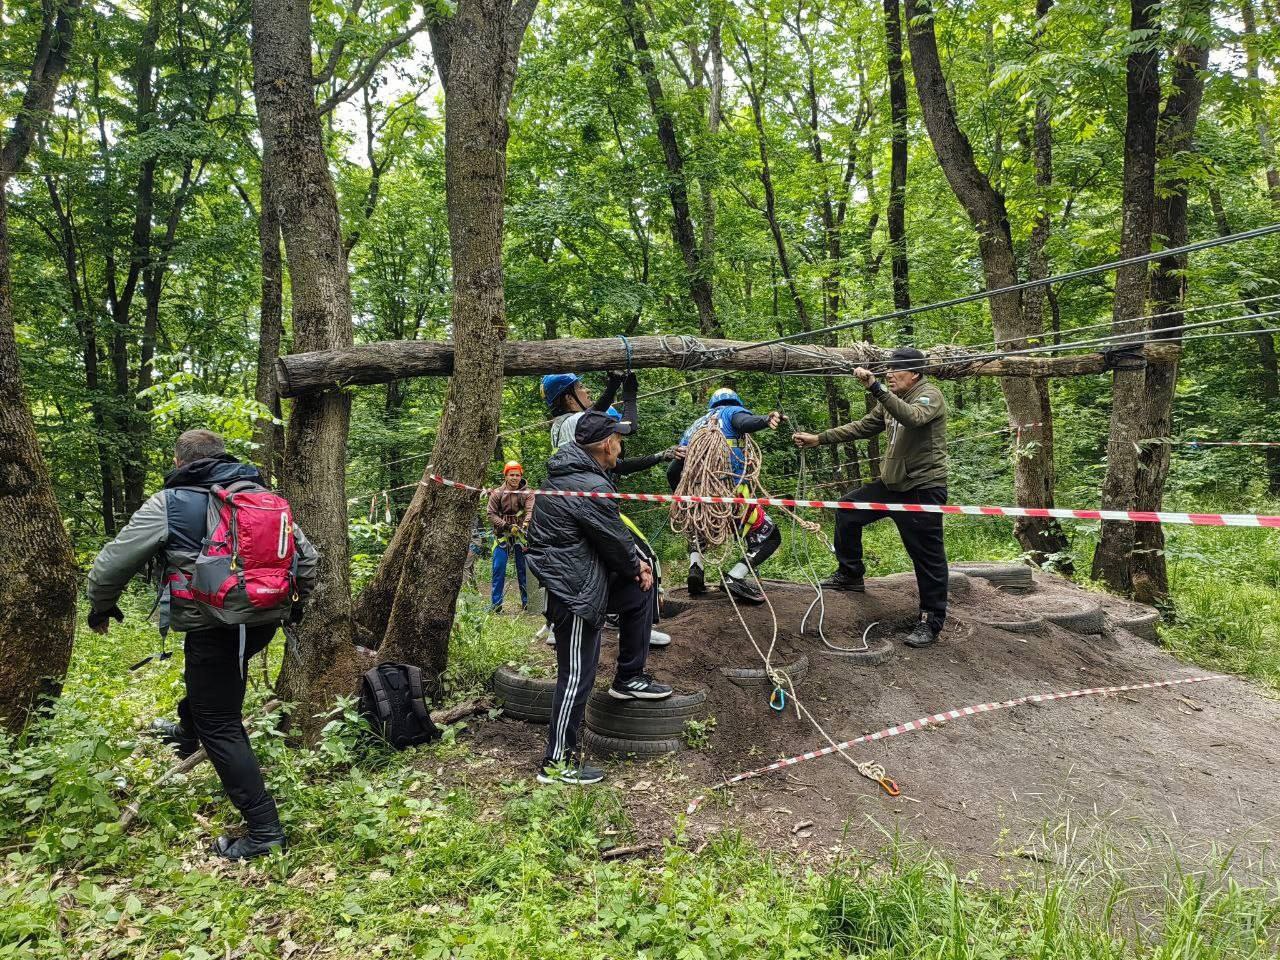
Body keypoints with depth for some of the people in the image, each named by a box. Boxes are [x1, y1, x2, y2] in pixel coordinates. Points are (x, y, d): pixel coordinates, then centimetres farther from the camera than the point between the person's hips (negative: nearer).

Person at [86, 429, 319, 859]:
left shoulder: (169, 504, -4)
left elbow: (111, 564, 1)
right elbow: (306, 556, 14)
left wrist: (101, 608, 21)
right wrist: (294, 605, 29)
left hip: (213, 627, -6)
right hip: (264, 622, 6)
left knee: (220, 728, 3)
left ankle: (264, 831, 3)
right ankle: (187, 729, 60)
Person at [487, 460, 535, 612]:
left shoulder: (527, 494, 1)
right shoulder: (497, 494, 3)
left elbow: (530, 510, -15)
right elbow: (491, 515, -1)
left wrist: (525, 524, -35)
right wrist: (507, 526, -15)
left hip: (521, 535, 0)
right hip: (502, 535, 0)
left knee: (523, 569, 6)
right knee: (499, 568, -1)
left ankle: (526, 602, 14)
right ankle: (496, 603, 7)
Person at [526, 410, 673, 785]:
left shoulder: (566, 469, 8)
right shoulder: (592, 489, -23)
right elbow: (614, 541, -11)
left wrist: (633, 562, 12)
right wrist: (636, 566, 7)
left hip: (569, 572, 10)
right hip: (575, 589, -10)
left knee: (640, 593, 21)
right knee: (577, 674, 0)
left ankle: (629, 679, 28)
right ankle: (557, 762, 12)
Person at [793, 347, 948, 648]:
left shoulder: (930, 396, -14)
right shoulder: (890, 400, 12)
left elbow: (913, 417, -36)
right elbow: (862, 427, 17)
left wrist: (875, 387, -43)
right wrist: (819, 439, 12)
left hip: (923, 489, -9)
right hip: (892, 484, 9)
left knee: (927, 556, -3)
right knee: (847, 508, 11)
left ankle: (931, 621, 10)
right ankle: (850, 575, 24)